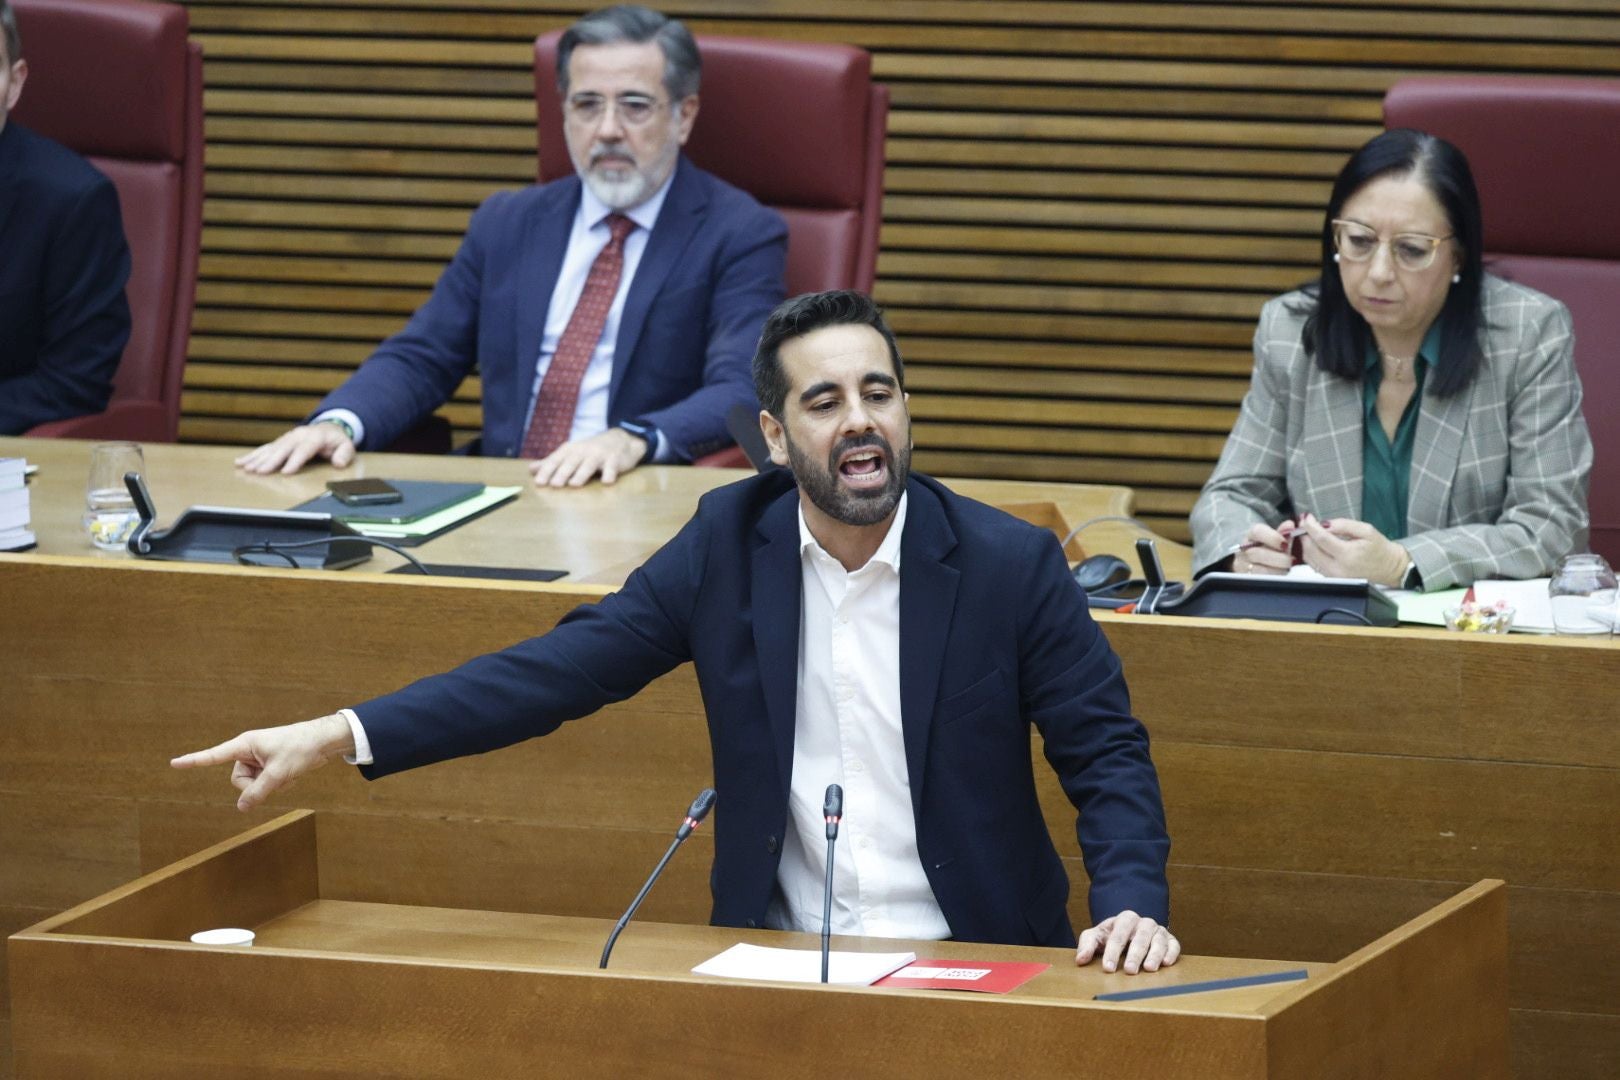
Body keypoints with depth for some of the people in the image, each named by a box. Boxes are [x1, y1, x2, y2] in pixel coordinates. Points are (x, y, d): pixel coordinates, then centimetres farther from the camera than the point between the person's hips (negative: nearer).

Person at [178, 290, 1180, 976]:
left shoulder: (1013, 565, -4)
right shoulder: (731, 543, 2)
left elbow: (1108, 755, -1)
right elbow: (563, 669, -1)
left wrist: (1133, 901, -21)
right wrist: (337, 736, -11)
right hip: (779, 964, 2)